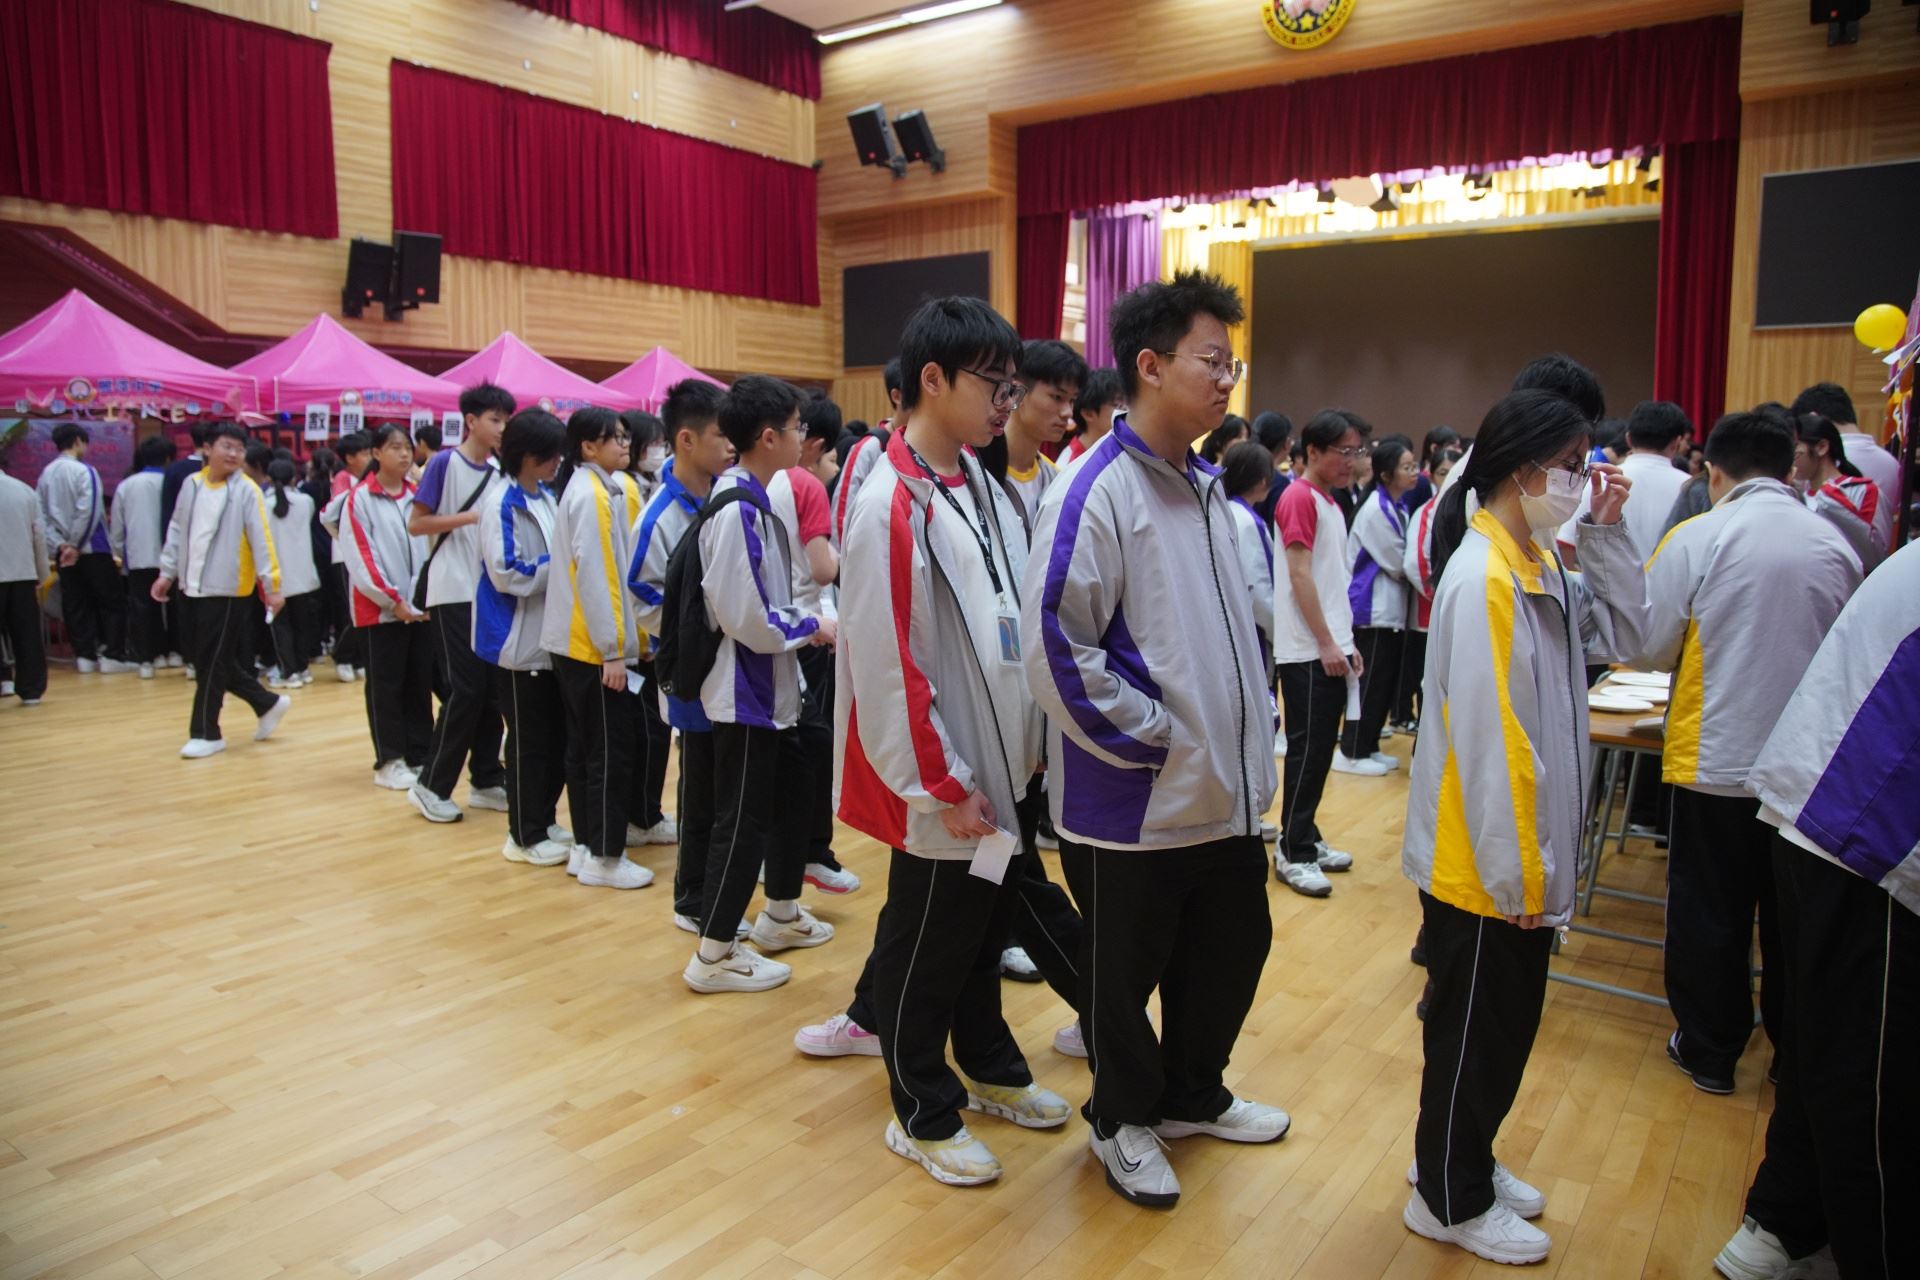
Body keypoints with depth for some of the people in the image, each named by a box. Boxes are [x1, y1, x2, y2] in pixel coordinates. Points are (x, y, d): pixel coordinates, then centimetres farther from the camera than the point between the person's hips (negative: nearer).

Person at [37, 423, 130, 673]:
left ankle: (85, 656, 12)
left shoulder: (46, 475, 5)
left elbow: (42, 516, 0)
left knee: (76, 605, 10)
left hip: (63, 551, 5)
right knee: (112, 602, 3)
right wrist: (75, 545, -11)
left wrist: (59, 544, -3)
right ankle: (112, 656, -1)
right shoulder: (84, 471, -10)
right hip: (92, 548, -5)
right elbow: (87, 512, -17)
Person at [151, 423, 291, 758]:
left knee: (214, 662, -2)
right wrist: (167, 572, 12)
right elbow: (177, 531, 14)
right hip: (195, 587, 7)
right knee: (207, 659, 12)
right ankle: (268, 704, 26)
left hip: (229, 589, -6)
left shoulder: (247, 491, -9)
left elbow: (261, 539, -13)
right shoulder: (191, 485, 7)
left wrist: (271, 583, -17)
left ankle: (206, 733, 10)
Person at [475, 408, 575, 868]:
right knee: (529, 740, 2)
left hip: (552, 637, 8)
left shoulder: (547, 497, 9)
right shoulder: (502, 504, -15)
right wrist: (562, 563, -15)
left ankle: (542, 820, 27)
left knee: (557, 735, 14)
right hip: (520, 641, -8)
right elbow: (508, 575, -20)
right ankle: (525, 836, 15)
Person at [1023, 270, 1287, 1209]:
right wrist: (1150, 738, -17)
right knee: (1124, 973, 11)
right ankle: (1123, 1119, 36)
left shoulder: (1205, 489, 10)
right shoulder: (1097, 491, -17)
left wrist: (1248, 744, 12)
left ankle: (1191, 1095, 45)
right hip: (1133, 803, -8)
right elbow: (1053, 645, -23)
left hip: (1225, 792, 8)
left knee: (1233, 948, 21)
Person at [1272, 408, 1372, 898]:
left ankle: (1306, 839, 23)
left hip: (1330, 649, 9)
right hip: (1308, 651, -9)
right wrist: (1326, 643, -17)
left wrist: (1346, 641, 16)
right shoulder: (1300, 497, -12)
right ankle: (1293, 853, 4)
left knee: (1320, 749, 13)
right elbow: (1299, 575, -16)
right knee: (1308, 750, -5)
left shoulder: (1330, 502, 16)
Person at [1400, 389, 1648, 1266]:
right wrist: (1512, 872, -19)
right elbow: (1485, 739, -24)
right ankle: (1449, 1201, 29)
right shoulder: (1482, 579, -23)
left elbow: (1624, 632, 10)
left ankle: (1463, 1162, 43)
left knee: (1505, 1025, 22)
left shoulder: (1539, 564, 6)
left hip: (1522, 858, 9)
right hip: (1481, 864, -9)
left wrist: (1606, 533, 1)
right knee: (1474, 1030, 9)